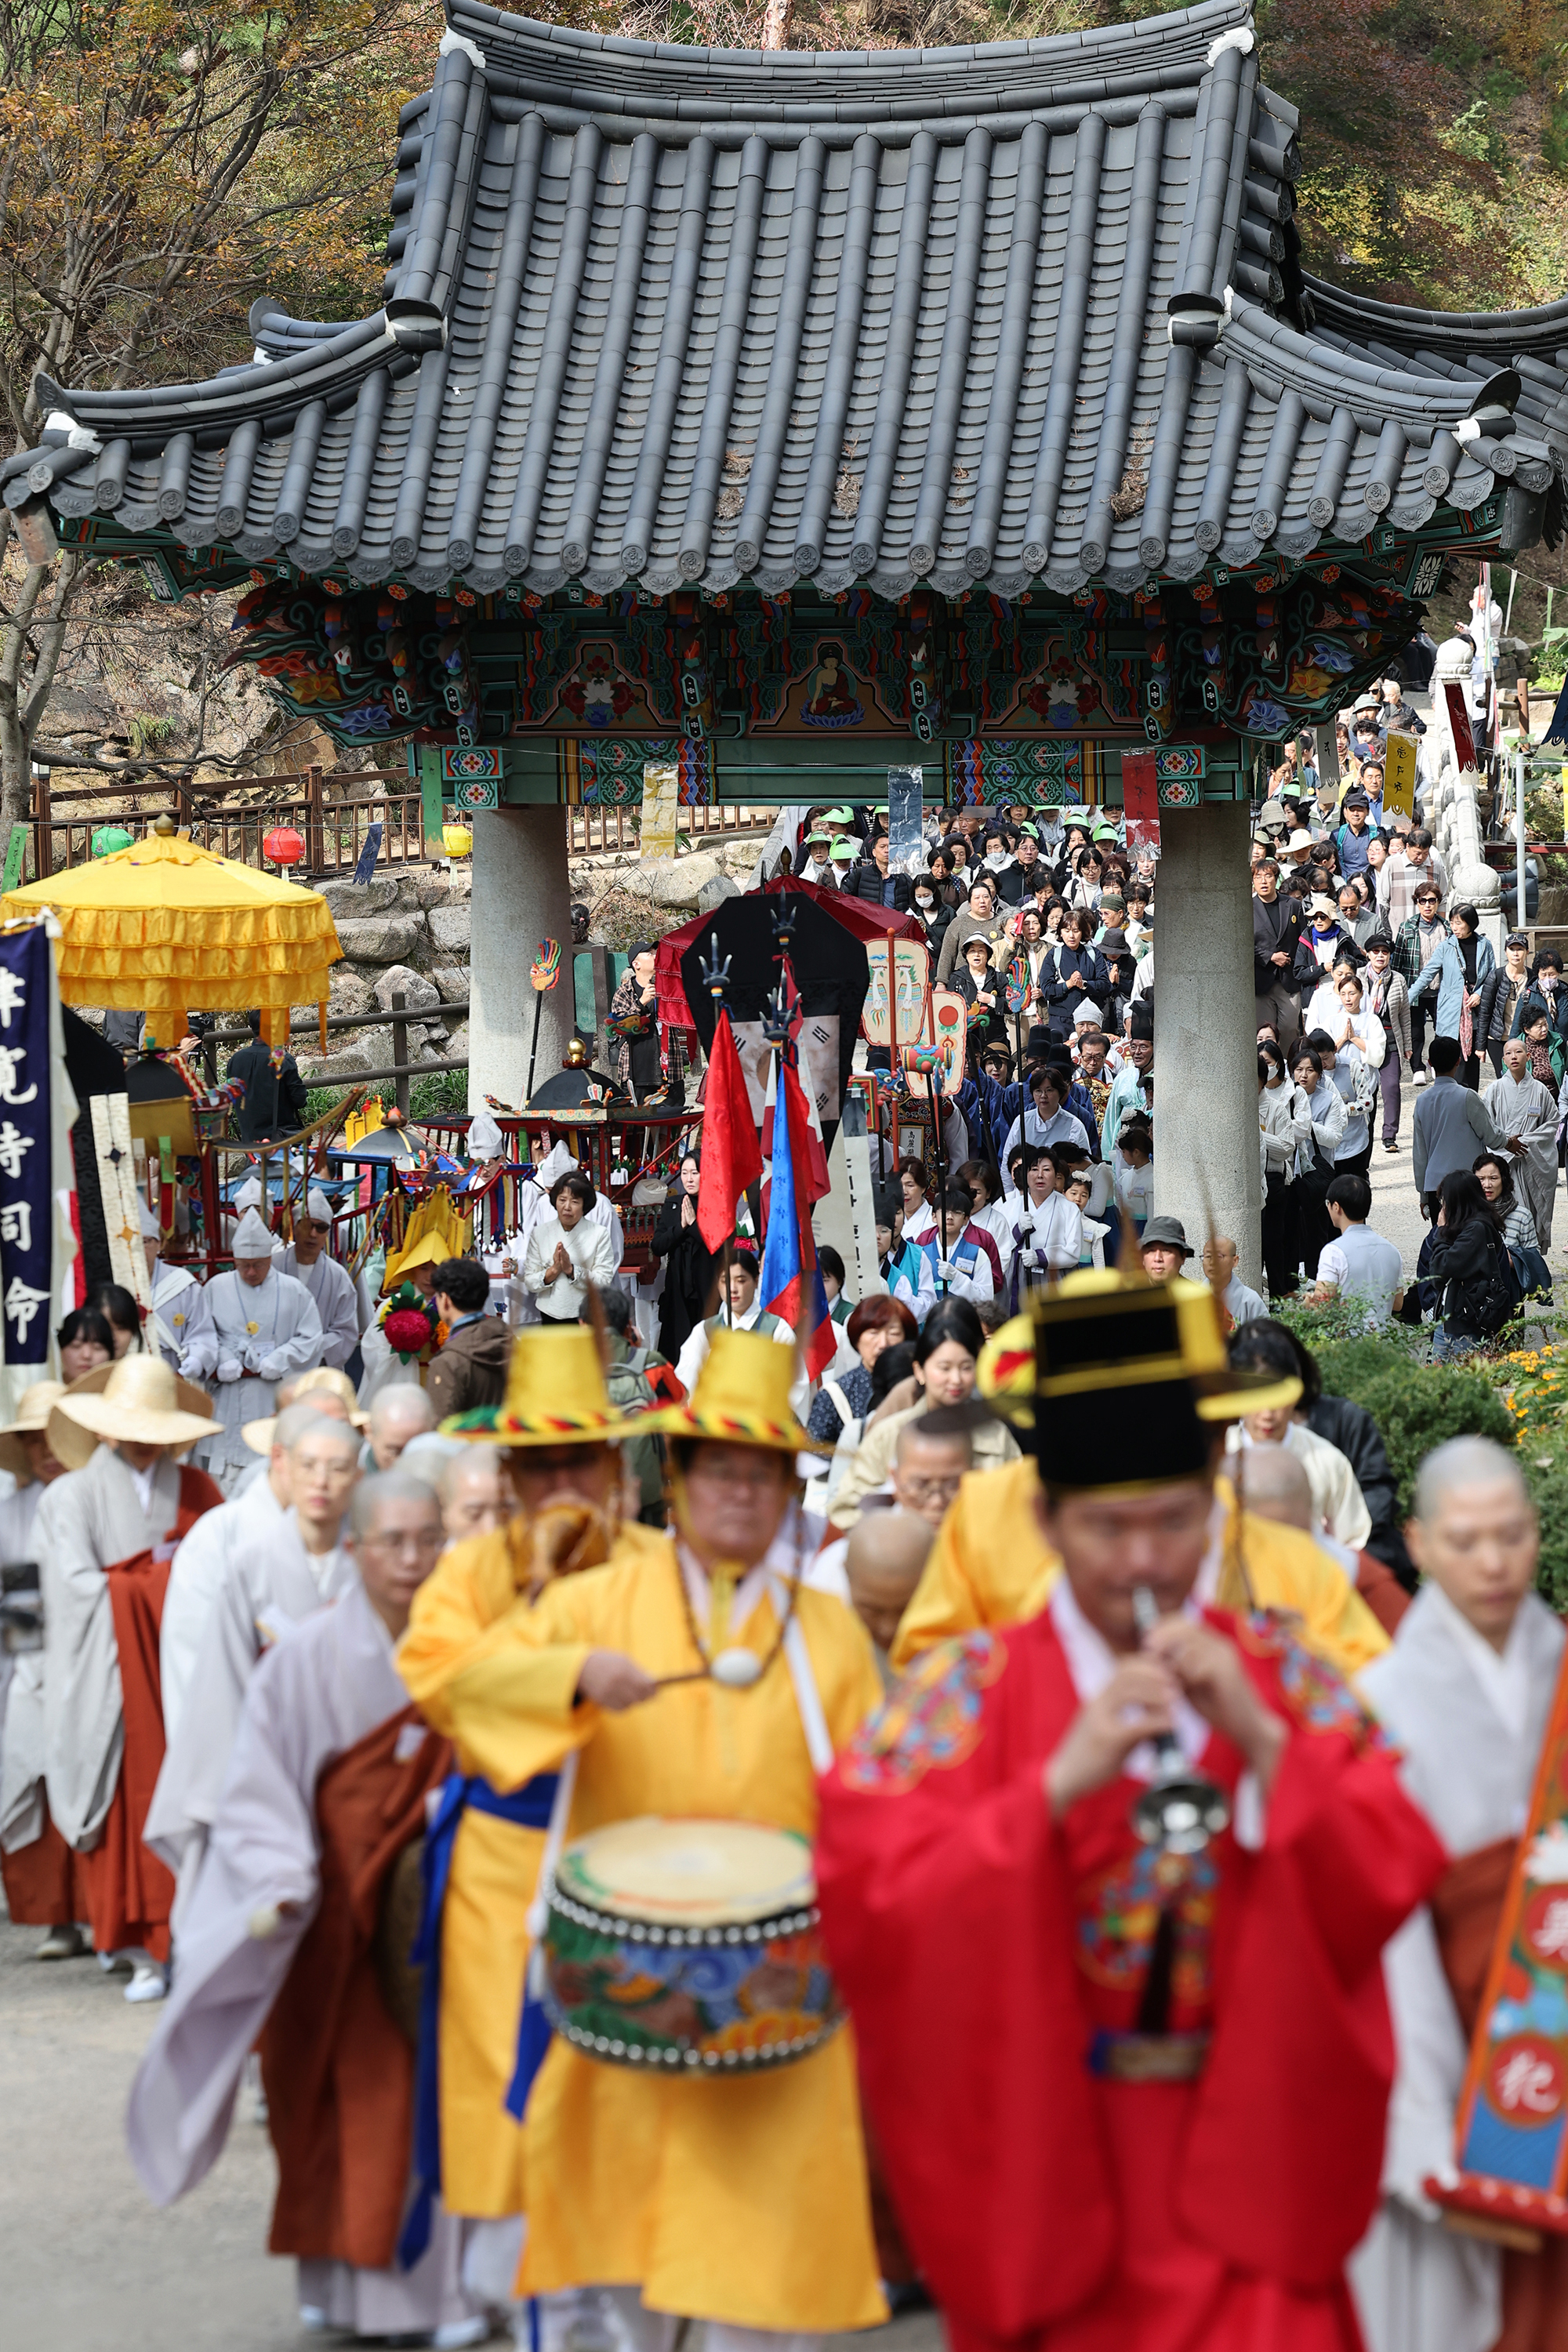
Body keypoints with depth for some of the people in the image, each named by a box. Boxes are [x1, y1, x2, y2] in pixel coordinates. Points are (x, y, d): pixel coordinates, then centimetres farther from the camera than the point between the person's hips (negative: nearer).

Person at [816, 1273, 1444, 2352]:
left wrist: (1259, 1741, -20)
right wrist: (1058, 1784, -25)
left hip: (1243, 2146, 1)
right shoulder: (972, 1690, -4)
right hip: (1047, 2160, -1)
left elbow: (1395, 1876, -7)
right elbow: (869, 1892, -16)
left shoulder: (1281, 1675, 2)